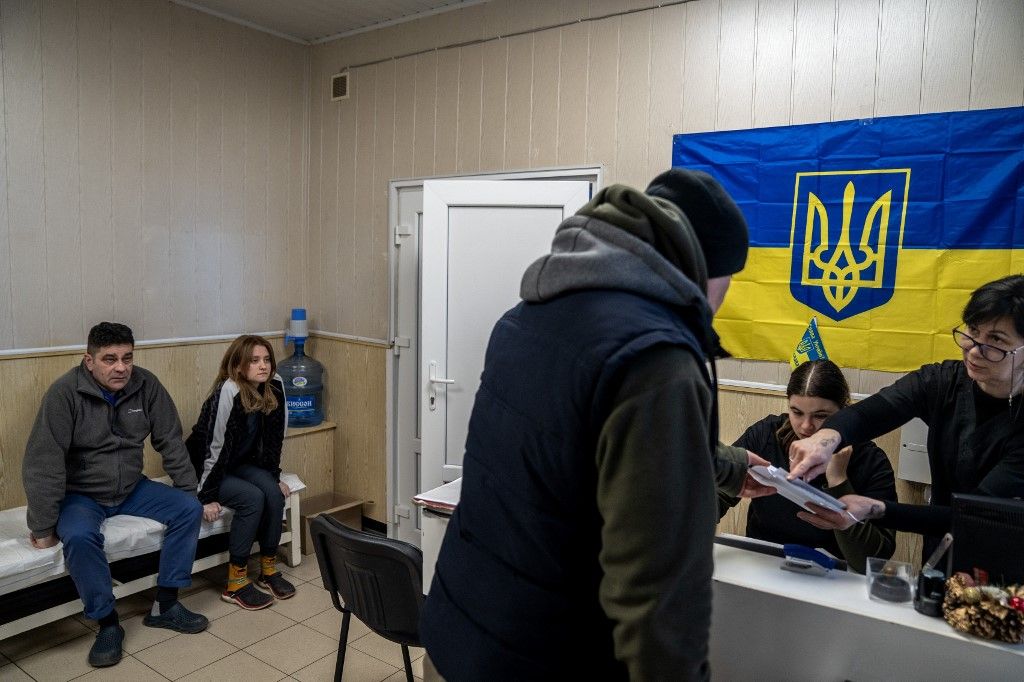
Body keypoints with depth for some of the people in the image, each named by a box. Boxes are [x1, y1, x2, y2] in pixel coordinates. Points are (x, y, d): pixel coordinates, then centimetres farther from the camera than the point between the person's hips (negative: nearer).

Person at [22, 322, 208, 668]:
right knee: (79, 537, -33)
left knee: (189, 510, -14)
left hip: (132, 488, 4)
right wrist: (43, 528, -20)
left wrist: (190, 493, -4)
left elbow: (171, 442, -4)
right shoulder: (64, 393, -21)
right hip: (79, 494, -4)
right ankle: (108, 624, -14)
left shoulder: (146, 385, -10)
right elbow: (43, 464, -21)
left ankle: (165, 605, -4)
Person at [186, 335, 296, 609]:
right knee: (253, 498, -26)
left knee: (273, 493, -19)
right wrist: (208, 497, -24)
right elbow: (214, 446, -27)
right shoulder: (228, 392, -29)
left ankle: (268, 568, -1)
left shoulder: (274, 389, -10)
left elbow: (273, 439, 1)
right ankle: (235, 582, -13)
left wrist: (274, 479, 3)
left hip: (240, 464, 6)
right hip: (204, 469, -6)